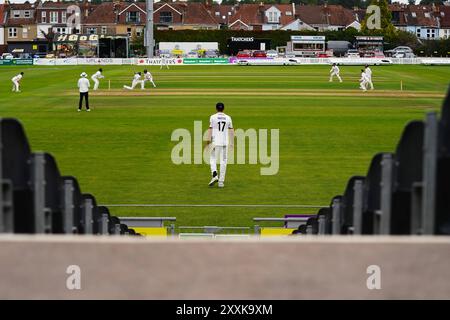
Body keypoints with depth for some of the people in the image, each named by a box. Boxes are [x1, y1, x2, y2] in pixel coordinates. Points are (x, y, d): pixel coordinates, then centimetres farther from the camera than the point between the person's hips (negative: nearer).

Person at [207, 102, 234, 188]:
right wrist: (231, 142, 13)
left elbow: (210, 129, -6)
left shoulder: (213, 117, -2)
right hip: (225, 142, 2)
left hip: (215, 142, -2)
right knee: (223, 161, 6)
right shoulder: (228, 118, 6)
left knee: (213, 159, 9)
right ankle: (221, 181, 4)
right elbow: (231, 131, 7)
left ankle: (214, 175, -16)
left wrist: (209, 140, -5)